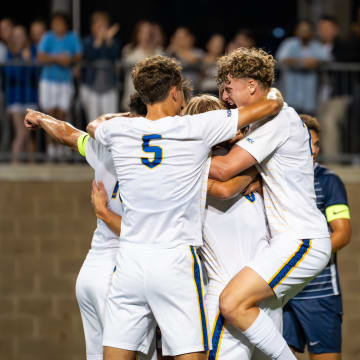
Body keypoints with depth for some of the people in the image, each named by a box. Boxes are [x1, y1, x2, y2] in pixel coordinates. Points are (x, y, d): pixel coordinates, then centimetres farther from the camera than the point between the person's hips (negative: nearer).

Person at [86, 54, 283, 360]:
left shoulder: (119, 130, 4)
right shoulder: (197, 129, -5)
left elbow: (93, 125, 31)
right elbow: (270, 105, 0)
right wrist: (273, 93, 22)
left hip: (129, 260, 3)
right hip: (176, 261, -3)